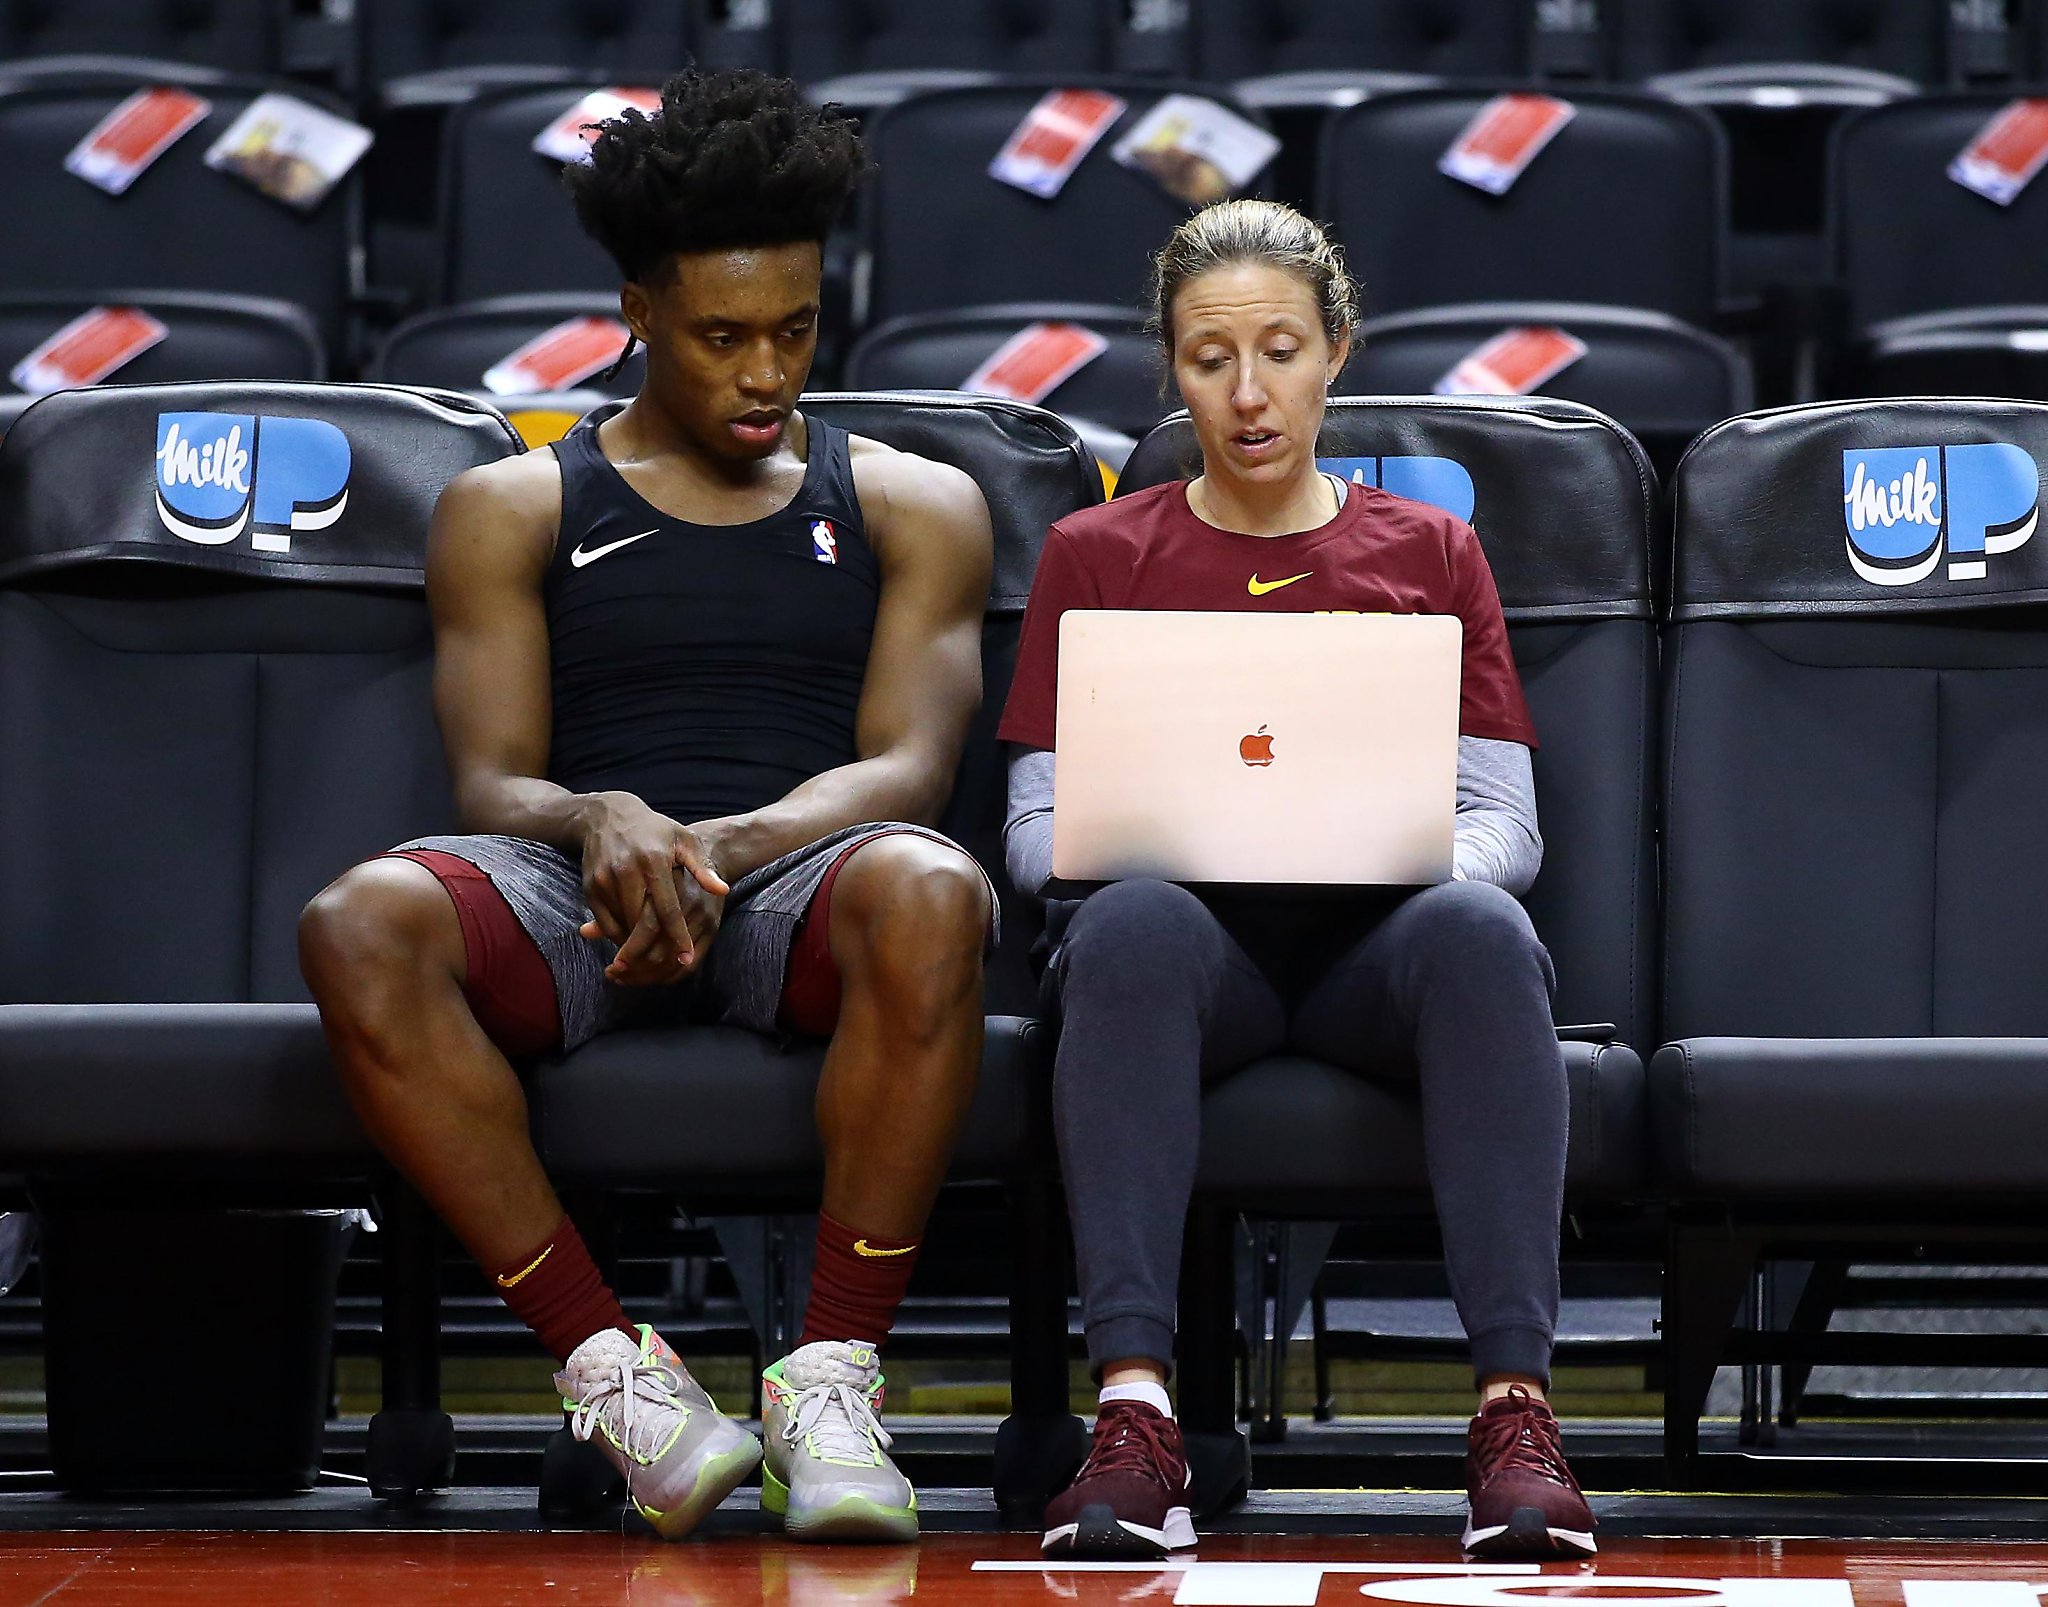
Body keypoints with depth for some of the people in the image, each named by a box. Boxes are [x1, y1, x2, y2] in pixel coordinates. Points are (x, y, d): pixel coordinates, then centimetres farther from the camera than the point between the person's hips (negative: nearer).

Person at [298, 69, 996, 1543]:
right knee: (362, 924, -34)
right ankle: (605, 1361, -31)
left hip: (801, 882, 0)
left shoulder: (913, 506, 19)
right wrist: (603, 822, -19)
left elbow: (906, 768, 4)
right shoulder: (512, 509, 19)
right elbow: (491, 782, 7)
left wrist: (726, 845, -17)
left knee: (930, 894, -39)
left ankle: (836, 1369, -32)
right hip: (575, 903, 0)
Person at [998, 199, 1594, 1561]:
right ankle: (1135, 1419, -47)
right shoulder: (1098, 556, 18)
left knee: (1478, 930, -36)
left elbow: (1505, 823, 12)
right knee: (1130, 927, -38)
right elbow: (1038, 825, 10)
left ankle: (1516, 1411, -44)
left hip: (1379, 941, 1)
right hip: (1196, 945, -1)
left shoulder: (1429, 553, 20)